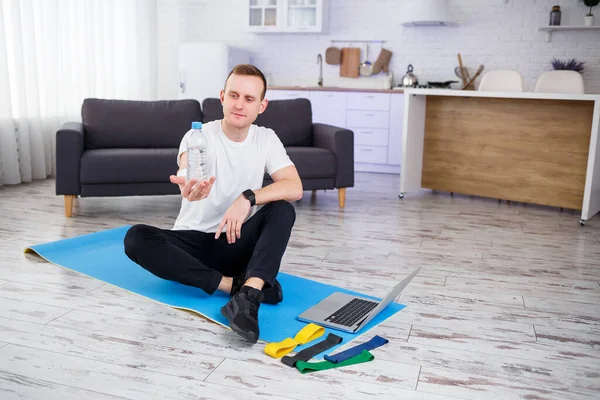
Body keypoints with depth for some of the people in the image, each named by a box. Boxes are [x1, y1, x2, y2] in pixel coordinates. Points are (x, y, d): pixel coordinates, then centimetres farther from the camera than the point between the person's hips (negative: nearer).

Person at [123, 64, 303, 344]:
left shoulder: (267, 139, -2)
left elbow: (295, 188, -15)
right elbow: (186, 169, -37)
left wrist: (248, 198, -30)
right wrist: (188, 186, -62)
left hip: (237, 243, 1)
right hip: (194, 240, -1)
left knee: (283, 209, -25)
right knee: (136, 238, -28)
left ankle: (248, 296, -42)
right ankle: (235, 284, -30)